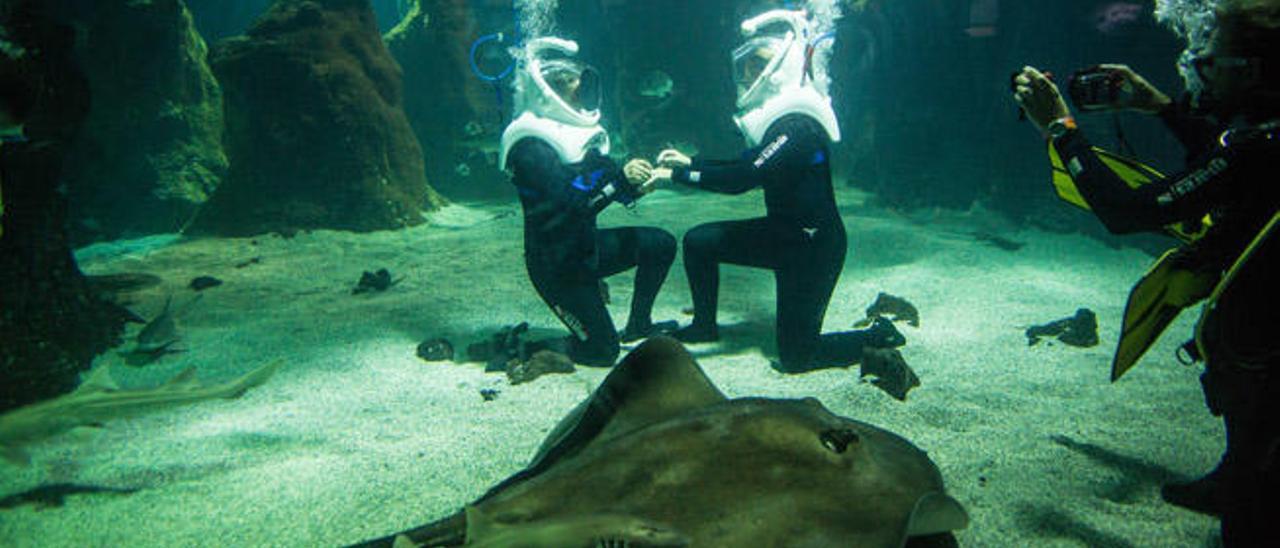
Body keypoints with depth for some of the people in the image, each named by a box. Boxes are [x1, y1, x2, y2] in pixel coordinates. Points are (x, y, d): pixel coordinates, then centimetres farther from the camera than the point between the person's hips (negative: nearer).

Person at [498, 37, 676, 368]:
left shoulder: (572, 129, 7)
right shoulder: (530, 145, -22)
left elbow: (599, 184, 11)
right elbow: (570, 201, -31)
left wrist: (634, 187, -7)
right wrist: (620, 178, -33)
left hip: (585, 247, 9)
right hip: (557, 263, -9)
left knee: (661, 244, 2)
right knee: (601, 350, -7)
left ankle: (637, 325, 18)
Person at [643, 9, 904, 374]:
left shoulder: (797, 126, -26)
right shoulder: (778, 116, 5)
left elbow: (742, 179, -30)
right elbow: (747, 167, 17)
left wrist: (677, 175, -24)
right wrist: (689, 162, 11)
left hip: (813, 246, -9)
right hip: (782, 234, 9)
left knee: (795, 357, -3)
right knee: (699, 241, 6)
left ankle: (880, 337, 14)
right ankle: (704, 326, 23)